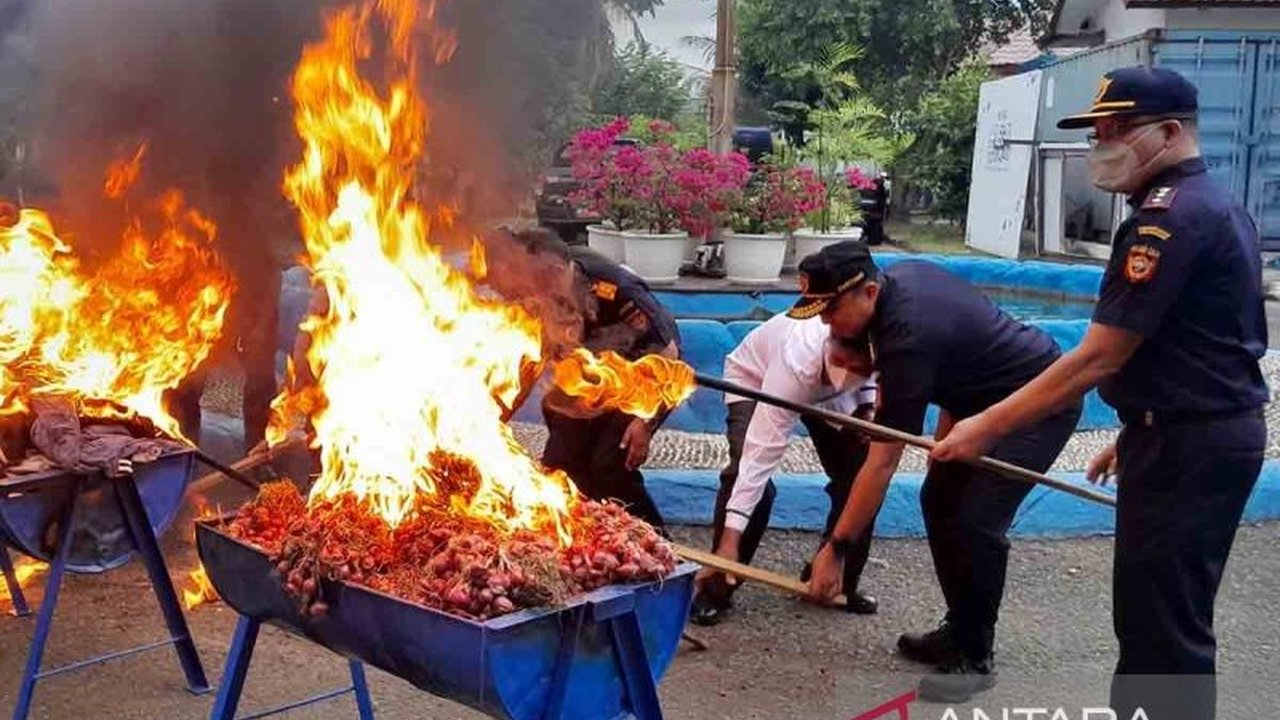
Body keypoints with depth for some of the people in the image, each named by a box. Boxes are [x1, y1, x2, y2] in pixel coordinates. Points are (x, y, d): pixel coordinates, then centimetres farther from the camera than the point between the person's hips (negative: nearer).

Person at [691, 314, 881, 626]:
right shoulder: (797, 362, -46)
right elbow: (760, 455, -46)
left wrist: (868, 407, -18)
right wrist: (730, 540, -48)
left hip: (828, 392, 5)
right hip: (756, 377, -5)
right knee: (745, 473, -26)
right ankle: (715, 588, -11)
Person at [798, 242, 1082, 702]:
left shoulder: (909, 337, -32)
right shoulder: (900, 278, -6)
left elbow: (882, 463, -31)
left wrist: (837, 549, -26)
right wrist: (947, 432, 10)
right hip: (991, 396, 10)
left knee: (977, 519, -19)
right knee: (939, 500, 5)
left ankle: (975, 658, -4)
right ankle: (960, 630, 16)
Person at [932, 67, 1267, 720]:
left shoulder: (1168, 217, -20)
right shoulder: (1217, 206, 13)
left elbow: (1099, 359, -22)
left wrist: (985, 427, -17)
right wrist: (1140, 432, 21)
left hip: (1185, 447, -10)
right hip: (1219, 429, 10)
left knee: (1163, 624, -1)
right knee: (1163, 614, 19)